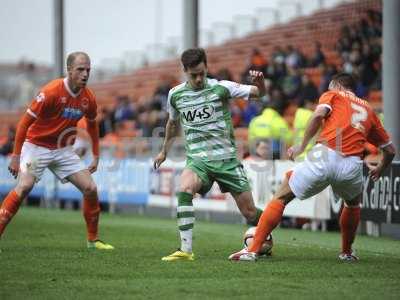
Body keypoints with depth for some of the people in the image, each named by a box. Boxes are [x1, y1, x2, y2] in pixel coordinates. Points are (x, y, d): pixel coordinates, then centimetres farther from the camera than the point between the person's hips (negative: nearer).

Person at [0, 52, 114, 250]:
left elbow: (92, 124, 17)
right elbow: (25, 122, -17)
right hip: (36, 146, -5)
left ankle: (93, 240, 13)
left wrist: (95, 156, 15)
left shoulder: (88, 98, -4)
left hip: (63, 150, 5)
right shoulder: (51, 92, -22)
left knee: (91, 189, -3)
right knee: (25, 186, -26)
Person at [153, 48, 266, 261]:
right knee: (184, 190, -31)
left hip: (226, 157, -1)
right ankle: (185, 250, -29)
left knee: (250, 212, 0)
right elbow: (172, 123, 24)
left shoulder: (220, 88, -5)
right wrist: (164, 151, 33)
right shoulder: (176, 94, 4)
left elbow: (258, 92, -9)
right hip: (197, 159, 1)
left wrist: (259, 83, -32)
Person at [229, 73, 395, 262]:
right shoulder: (368, 110, 28)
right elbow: (390, 150, 31)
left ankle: (253, 250, 5)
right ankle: (347, 252, 36)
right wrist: (379, 170, 49)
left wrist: (302, 146, -1)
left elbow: (319, 114, -6)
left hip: (324, 157, -3)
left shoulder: (332, 95, 18)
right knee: (353, 203, 37)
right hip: (352, 165, 3)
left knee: (281, 197, 11)